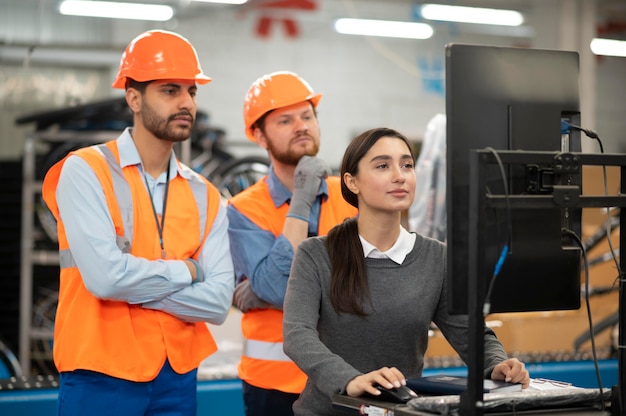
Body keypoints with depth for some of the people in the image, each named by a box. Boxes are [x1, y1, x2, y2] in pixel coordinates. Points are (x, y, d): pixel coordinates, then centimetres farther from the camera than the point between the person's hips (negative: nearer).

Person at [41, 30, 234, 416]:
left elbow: (218, 303, -6)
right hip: (101, 378, -4)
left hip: (179, 378, 4)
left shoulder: (206, 198, 6)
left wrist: (132, 284, -15)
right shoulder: (85, 172, -8)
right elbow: (105, 277, -21)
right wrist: (186, 271, -7)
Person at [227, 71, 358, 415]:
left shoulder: (353, 199, 1)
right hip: (275, 382, -2)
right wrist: (301, 203, -18)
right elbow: (279, 287, -19)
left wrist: (266, 292, -16)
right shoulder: (243, 211, -6)